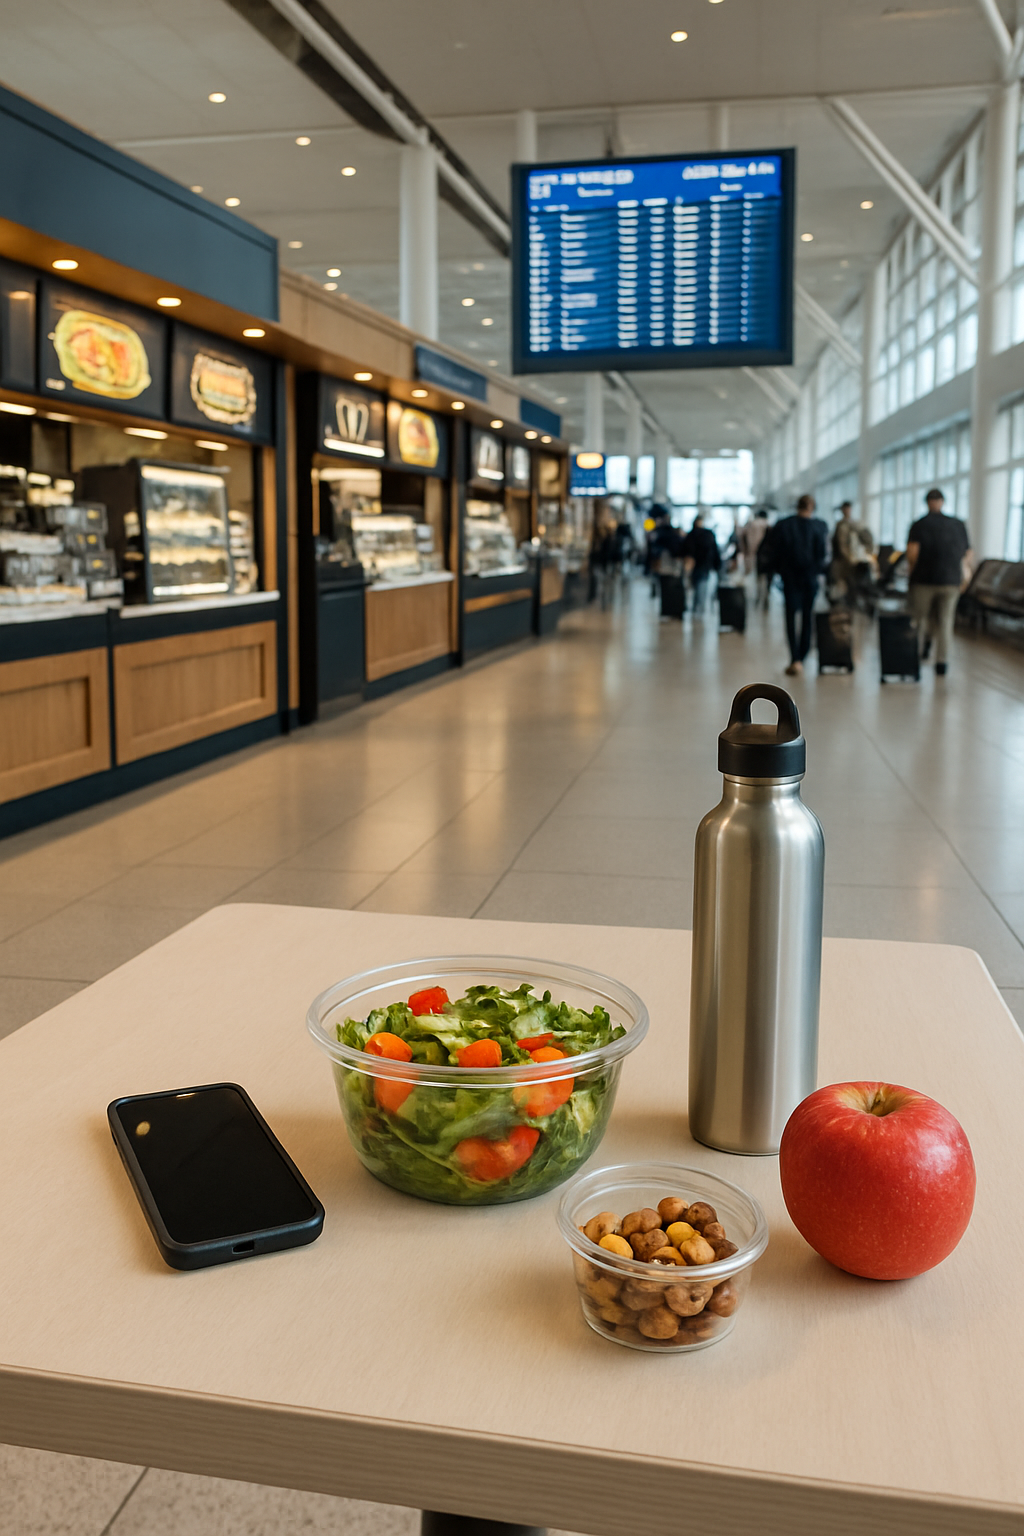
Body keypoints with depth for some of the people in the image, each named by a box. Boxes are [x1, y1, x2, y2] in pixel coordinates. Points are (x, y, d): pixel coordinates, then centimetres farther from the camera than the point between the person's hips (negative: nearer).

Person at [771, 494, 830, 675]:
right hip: (811, 578, 0)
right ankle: (801, 659, 17)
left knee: (791, 617, 1)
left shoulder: (782, 526, -3)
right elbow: (824, 555, -8)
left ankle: (795, 659, -14)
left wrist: (782, 572, 10)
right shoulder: (820, 527, -6)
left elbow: (775, 555, -1)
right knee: (807, 617, 12)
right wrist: (817, 572, 7)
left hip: (790, 578, 0)